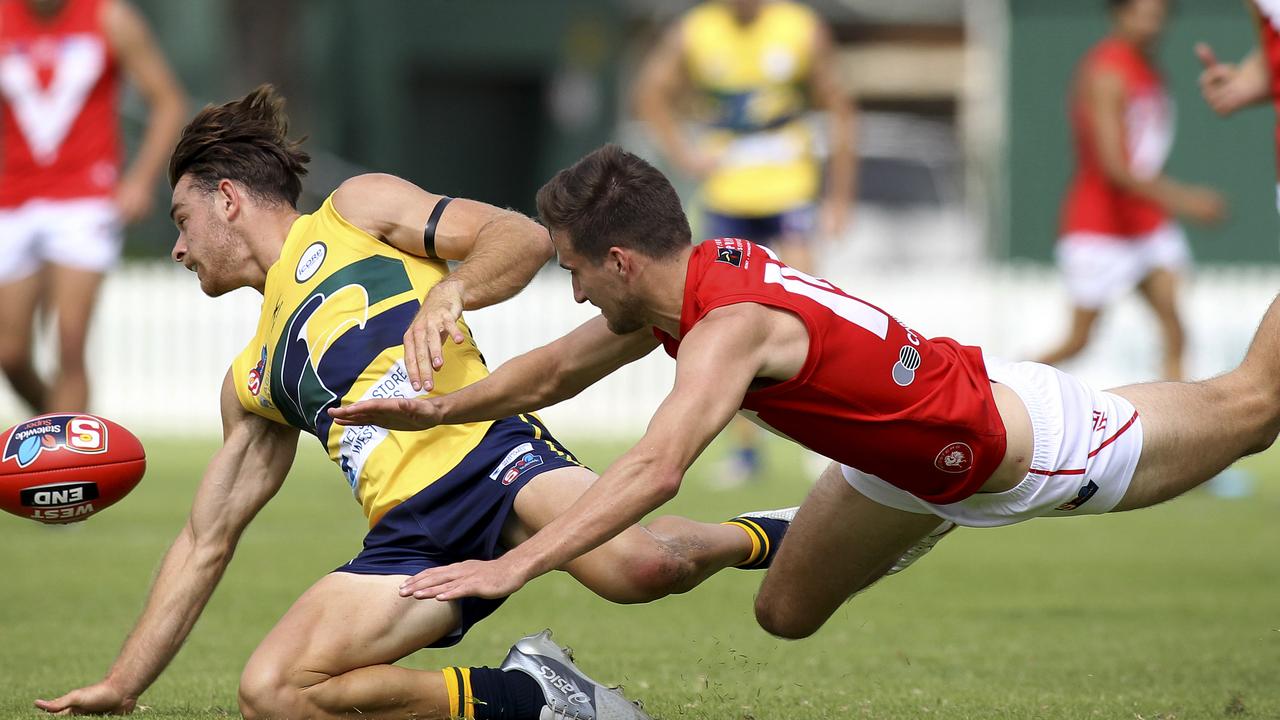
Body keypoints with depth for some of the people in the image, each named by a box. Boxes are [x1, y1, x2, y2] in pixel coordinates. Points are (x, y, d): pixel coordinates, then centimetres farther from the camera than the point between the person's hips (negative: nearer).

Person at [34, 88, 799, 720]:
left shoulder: (355, 210, 16)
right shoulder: (252, 383, 31)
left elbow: (526, 237, 5)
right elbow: (206, 541, 33)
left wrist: (448, 293, -16)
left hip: (489, 456, -6)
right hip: (412, 536, 6)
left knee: (636, 564, -36)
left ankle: (754, 539, 0)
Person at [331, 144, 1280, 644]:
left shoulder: (729, 325, -38)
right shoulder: (694, 275, -12)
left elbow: (658, 469, -52)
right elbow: (556, 370, 5)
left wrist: (516, 566, -58)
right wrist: (442, 407, -7)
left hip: (1021, 439, -8)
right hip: (908, 458, 8)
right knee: (787, 614, 15)